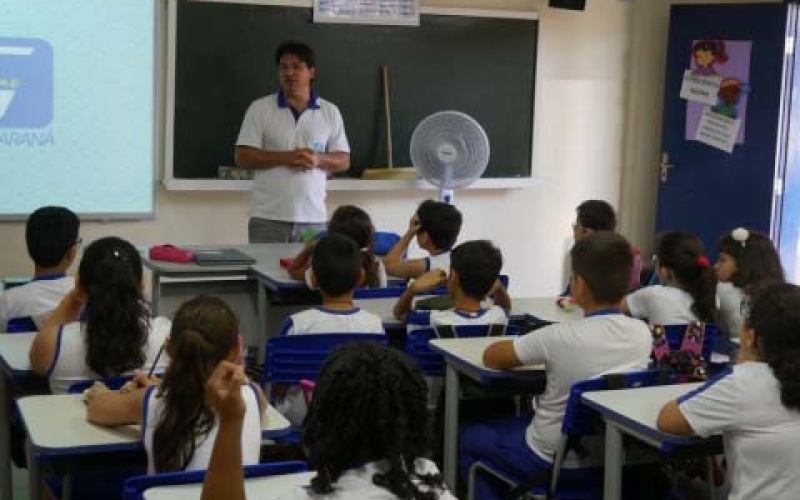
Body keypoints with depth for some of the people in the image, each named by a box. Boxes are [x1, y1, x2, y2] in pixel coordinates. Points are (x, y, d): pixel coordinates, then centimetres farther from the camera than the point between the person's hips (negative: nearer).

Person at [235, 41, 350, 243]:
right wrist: (286, 158, -14)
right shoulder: (260, 108, 4)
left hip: (313, 218, 2)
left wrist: (318, 159, -12)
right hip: (268, 218, -1)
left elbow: (343, 161, 11)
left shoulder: (330, 111, 10)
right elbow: (242, 157, -1)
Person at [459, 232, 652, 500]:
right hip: (612, 456, 6)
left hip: (553, 461, -6)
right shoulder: (642, 333, -12)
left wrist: (539, 354, 5)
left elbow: (490, 357, -11)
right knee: (521, 421, 33)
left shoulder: (561, 337, -26)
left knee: (469, 438, 20)